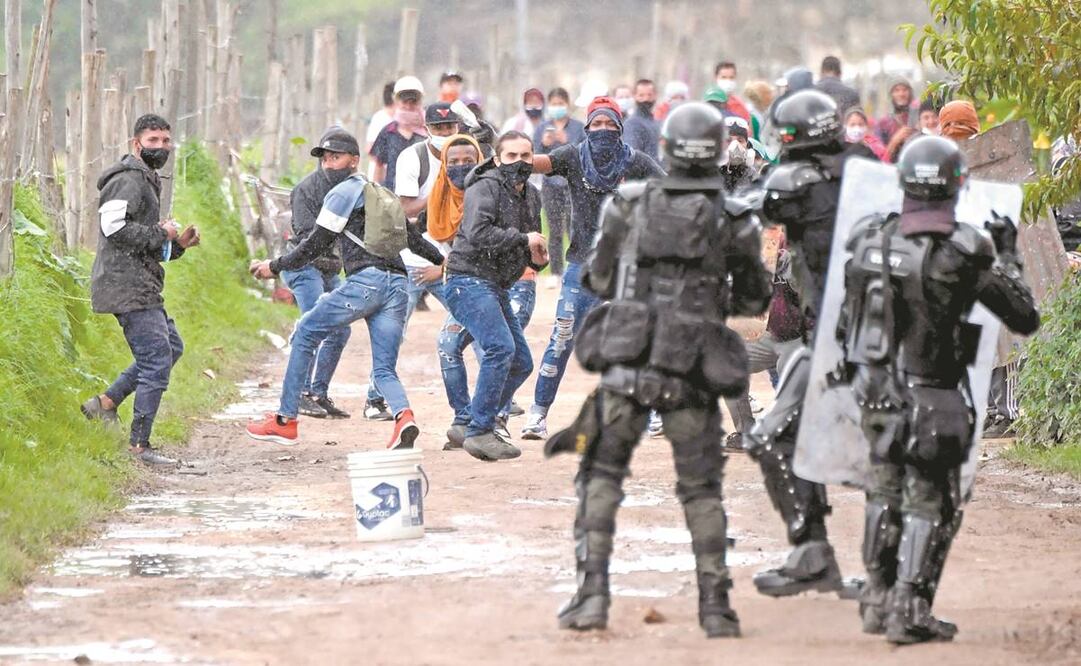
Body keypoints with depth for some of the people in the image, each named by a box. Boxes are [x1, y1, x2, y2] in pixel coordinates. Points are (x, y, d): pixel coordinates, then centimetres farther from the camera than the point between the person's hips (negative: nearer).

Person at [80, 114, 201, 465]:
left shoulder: (148, 181, 22)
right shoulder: (129, 179, -11)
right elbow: (113, 226, -25)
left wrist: (178, 244, 10)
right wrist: (160, 234, -15)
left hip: (142, 286, 11)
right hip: (127, 286, -11)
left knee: (171, 347, 20)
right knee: (157, 358, -10)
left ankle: (106, 402, 20)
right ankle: (139, 445, -6)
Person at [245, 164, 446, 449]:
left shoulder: (343, 193, 6)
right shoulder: (386, 197, 27)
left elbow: (315, 245, 3)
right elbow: (417, 241, 32)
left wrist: (275, 267, 13)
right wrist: (444, 262, 47)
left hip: (365, 279, -6)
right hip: (398, 286, 6)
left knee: (305, 334, 9)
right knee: (384, 370, 6)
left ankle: (285, 421, 7)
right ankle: (404, 416, -26)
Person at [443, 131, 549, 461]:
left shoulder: (531, 196, 15)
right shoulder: (485, 188, -12)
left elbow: (531, 247, 27)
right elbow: (477, 233, -27)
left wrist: (538, 257, 3)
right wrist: (522, 239, -19)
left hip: (496, 288, 10)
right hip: (469, 281, -10)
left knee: (521, 363, 10)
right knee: (501, 347, -25)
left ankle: (479, 424, 19)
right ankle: (479, 432, -23)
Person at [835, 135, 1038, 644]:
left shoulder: (869, 239, -2)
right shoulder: (963, 253, -17)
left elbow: (847, 318, 8)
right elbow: (1025, 320, -9)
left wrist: (854, 372, 24)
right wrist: (1007, 256, 4)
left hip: (875, 390, 5)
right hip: (932, 398, -5)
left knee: (884, 495, 21)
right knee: (929, 504, 6)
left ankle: (877, 600, 25)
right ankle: (909, 610, 2)